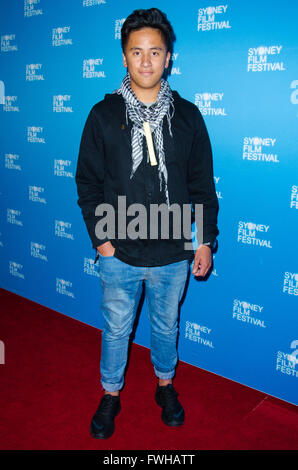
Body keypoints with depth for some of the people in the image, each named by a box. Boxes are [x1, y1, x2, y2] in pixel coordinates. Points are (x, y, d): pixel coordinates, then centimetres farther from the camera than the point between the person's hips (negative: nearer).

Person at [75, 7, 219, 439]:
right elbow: (87, 181, 0)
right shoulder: (104, 114, -3)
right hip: (119, 253, 0)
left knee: (166, 324, 19)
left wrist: (206, 239, -1)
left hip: (173, 252, 1)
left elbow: (202, 184, 2)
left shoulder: (187, 116, -1)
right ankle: (111, 394, 39)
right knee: (116, 328, 15)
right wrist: (100, 237, -6)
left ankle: (165, 384, 45)